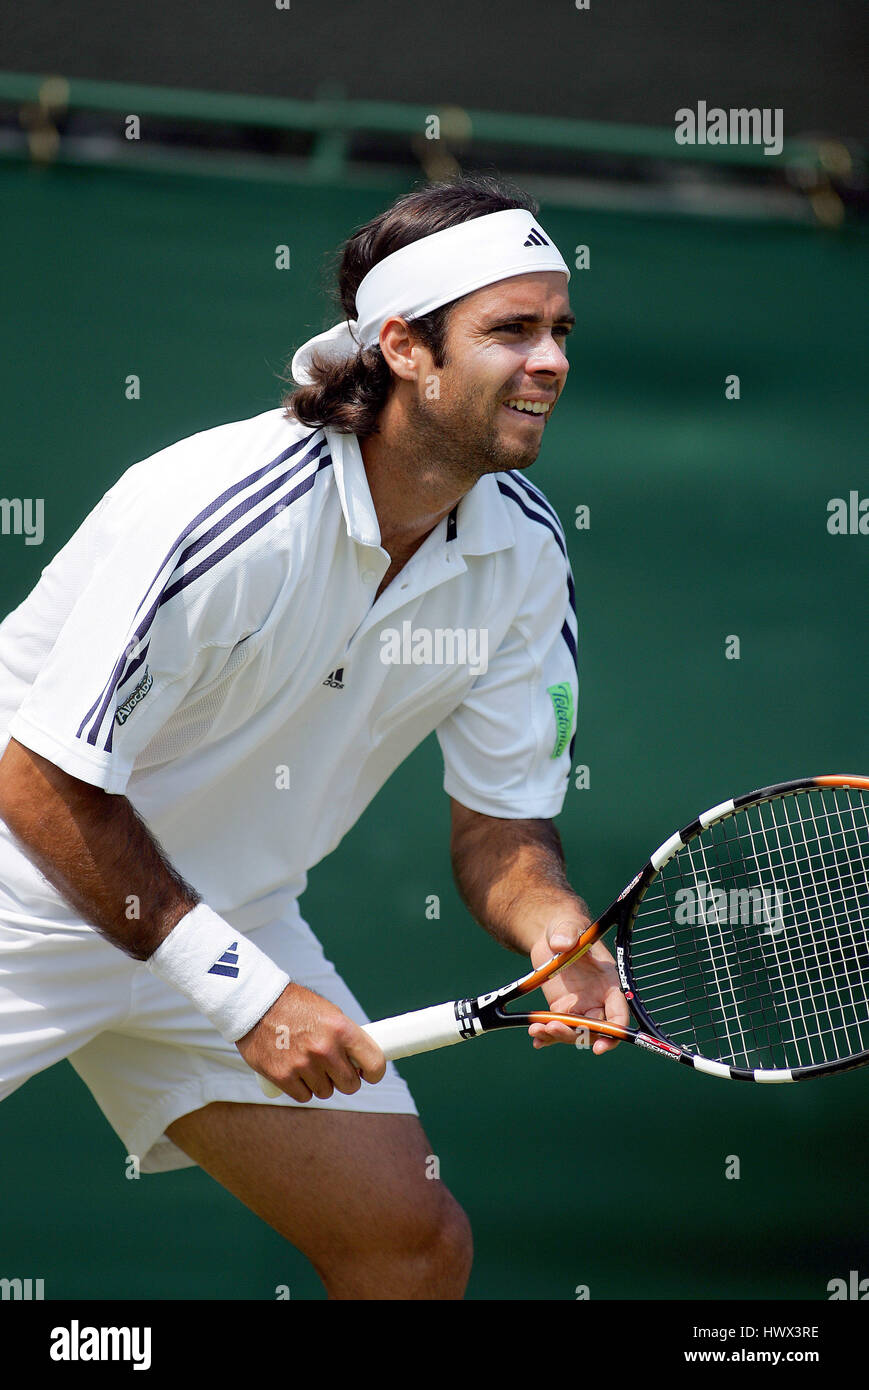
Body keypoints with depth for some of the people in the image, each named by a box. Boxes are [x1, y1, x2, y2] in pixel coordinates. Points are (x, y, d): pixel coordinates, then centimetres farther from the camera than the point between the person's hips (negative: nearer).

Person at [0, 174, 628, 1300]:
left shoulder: (523, 555, -7)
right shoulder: (218, 511, -28)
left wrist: (555, 926, -23)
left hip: (230, 913, 6)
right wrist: (246, 994, -24)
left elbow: (499, 826, 1)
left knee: (415, 1245, -2)